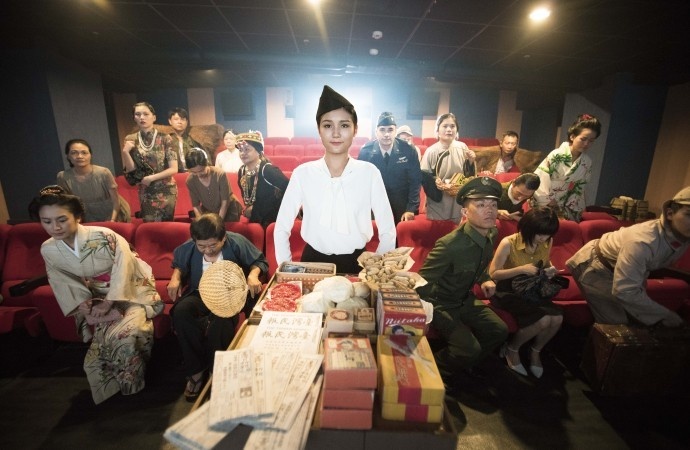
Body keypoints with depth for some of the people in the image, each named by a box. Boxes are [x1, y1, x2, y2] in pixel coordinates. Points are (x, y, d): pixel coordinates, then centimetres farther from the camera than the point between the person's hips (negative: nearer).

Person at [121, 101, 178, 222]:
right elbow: (131, 170, -1)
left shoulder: (165, 138, -8)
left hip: (166, 191, -3)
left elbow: (174, 169, -11)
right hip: (145, 192, 3)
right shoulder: (130, 140, 2)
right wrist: (125, 152, -14)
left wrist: (151, 178, -13)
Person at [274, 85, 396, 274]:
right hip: (313, 262, 1)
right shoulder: (302, 173, -6)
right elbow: (281, 228, 1)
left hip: (356, 262, 0)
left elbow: (388, 231, -2)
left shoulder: (370, 172, -7)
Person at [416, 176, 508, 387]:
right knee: (470, 349, -18)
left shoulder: (491, 235, -6)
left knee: (499, 331, 8)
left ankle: (463, 365, 30)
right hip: (441, 303, -8)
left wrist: (485, 279, 0)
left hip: (465, 299, 8)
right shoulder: (450, 245, -34)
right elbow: (422, 284, -26)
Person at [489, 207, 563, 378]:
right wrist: (521, 269, -28)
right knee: (543, 320, -24)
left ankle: (535, 351, 14)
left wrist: (549, 269, -6)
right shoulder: (508, 243, -22)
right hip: (508, 291, -6)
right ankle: (512, 348, 6)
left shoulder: (547, 242, -4)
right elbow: (493, 274, -20)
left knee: (557, 318, -17)